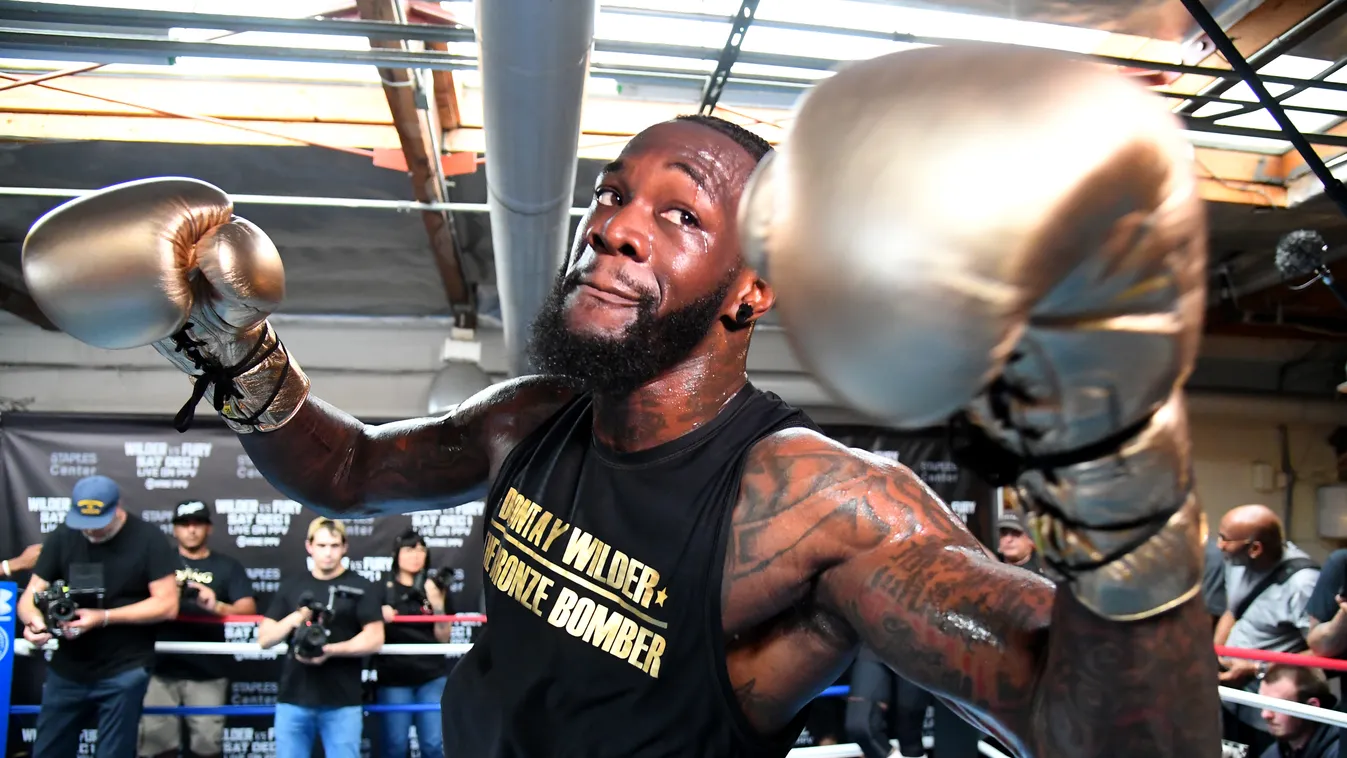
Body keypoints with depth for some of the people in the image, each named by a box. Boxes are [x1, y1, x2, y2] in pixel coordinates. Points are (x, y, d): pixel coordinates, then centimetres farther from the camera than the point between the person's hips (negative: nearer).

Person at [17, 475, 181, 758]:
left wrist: (103, 617, -22)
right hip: (66, 669, 4)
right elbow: (31, 595, 0)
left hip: (124, 671, -4)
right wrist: (33, 619, -23)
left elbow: (167, 605, -14)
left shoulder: (148, 539, -11)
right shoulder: (61, 537, 0)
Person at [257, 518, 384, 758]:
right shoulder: (290, 587, 12)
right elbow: (264, 639, 9)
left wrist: (332, 650, -22)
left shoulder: (361, 588, 1)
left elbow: (374, 639, -7)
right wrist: (292, 619, -11)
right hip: (292, 699, 3)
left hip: (342, 703, -3)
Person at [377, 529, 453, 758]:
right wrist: (380, 615, -17)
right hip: (393, 677, -1)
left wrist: (438, 605, -13)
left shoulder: (435, 589, 4)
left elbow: (443, 637, 3)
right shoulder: (382, 589, 0)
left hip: (432, 676, 1)